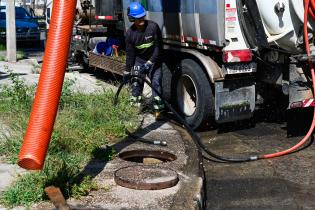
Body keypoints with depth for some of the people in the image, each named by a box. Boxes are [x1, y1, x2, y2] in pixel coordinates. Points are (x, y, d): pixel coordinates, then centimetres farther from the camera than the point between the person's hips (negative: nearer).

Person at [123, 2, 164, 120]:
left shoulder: (153, 27, -22)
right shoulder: (130, 33, -12)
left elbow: (158, 48, -19)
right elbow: (130, 54, -5)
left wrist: (149, 63, -25)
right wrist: (127, 72, -3)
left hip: (154, 59, -3)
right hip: (139, 59, 3)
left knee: (156, 82, -12)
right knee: (136, 82, 3)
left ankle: (158, 110, -10)